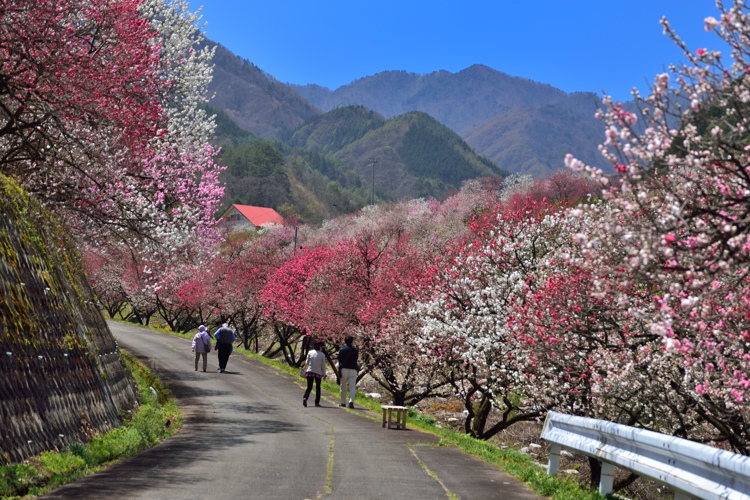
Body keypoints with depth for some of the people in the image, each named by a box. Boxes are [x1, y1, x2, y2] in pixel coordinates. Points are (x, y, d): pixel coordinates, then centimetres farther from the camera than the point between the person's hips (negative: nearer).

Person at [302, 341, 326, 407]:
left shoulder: (310, 353, 1)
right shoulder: (322, 355, -4)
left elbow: (306, 363, 3)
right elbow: (323, 365, 0)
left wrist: (305, 371, 17)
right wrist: (324, 374, 8)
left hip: (309, 372, 2)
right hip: (318, 373, -2)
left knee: (309, 387, 5)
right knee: (318, 387, 13)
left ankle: (305, 398, -20)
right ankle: (317, 402, 13)